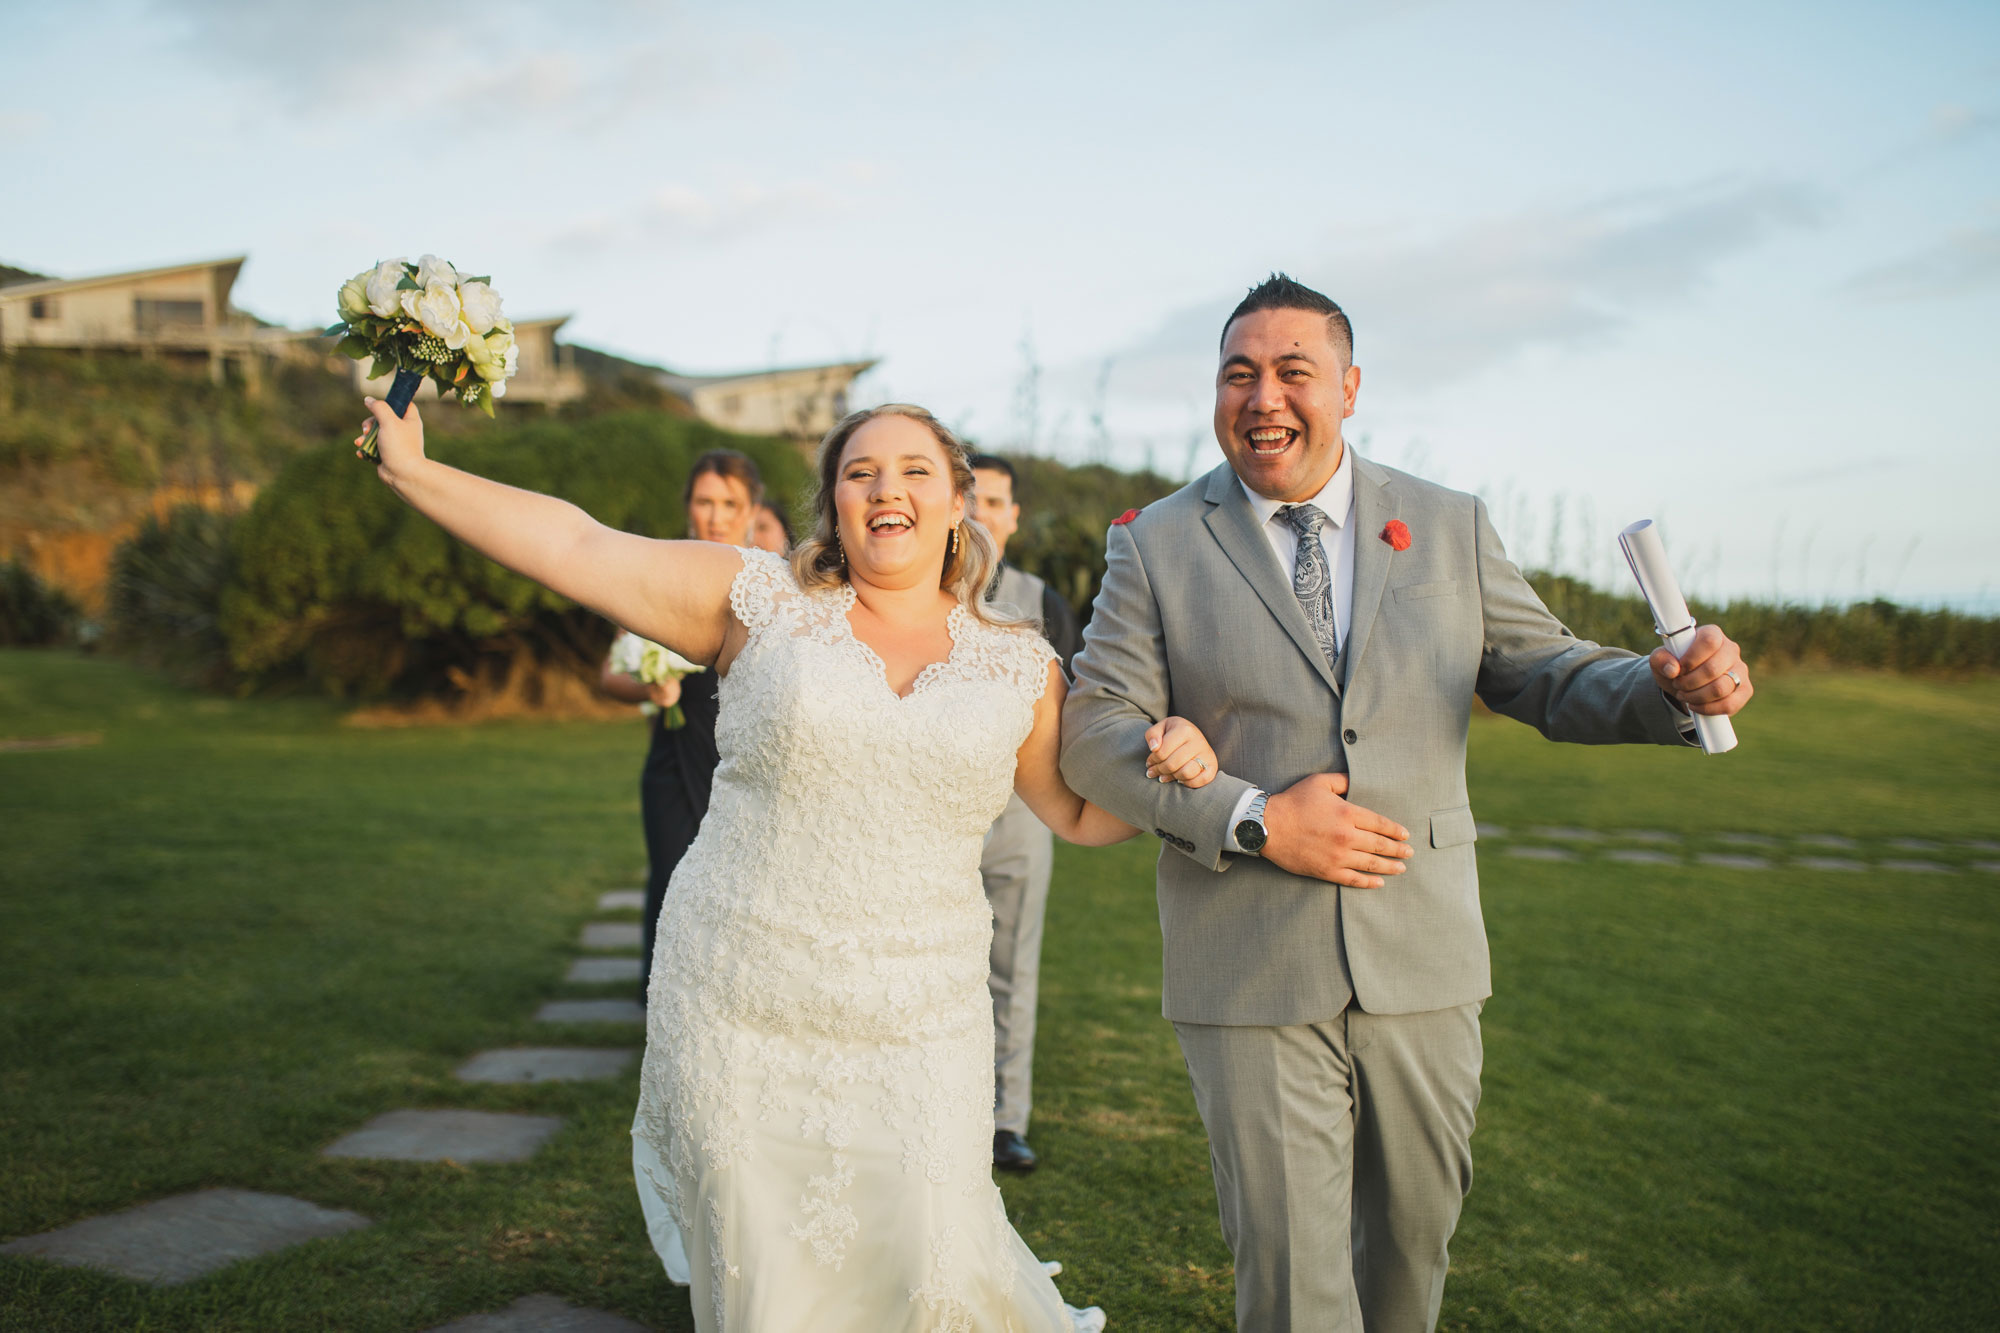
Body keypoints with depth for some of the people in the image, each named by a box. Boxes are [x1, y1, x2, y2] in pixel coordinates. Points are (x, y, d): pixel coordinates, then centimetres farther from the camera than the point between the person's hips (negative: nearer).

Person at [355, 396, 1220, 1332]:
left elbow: (1081, 812, 12)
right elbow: (575, 546, -2)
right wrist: (412, 472, -5)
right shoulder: (764, 604, 1)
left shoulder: (1019, 666, 6)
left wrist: (1170, 765, -7)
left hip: (913, 1034, 1)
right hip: (735, 1014, 0)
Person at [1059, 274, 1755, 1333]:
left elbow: (1549, 678, 9)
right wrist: (1254, 821, -17)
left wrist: (1675, 689, -13)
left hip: (1422, 962, 3)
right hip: (1249, 976, -2)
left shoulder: (1449, 528, 6)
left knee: (1412, 1234, 20)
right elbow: (1095, 731, -5)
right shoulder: (1155, 546, 0)